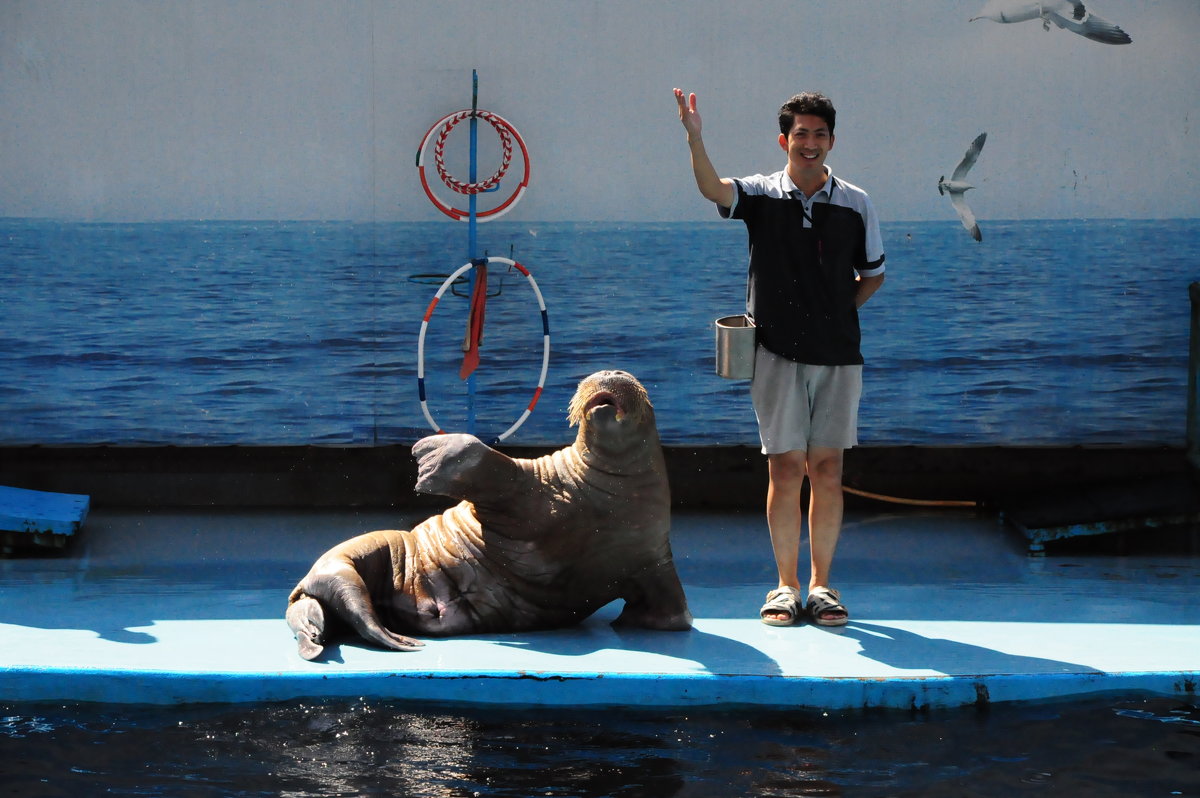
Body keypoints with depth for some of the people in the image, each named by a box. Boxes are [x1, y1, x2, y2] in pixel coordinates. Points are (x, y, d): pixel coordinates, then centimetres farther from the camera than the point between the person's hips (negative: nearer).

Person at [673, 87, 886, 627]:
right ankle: (786, 586, 9)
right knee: (785, 470, -1)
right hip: (777, 354, -1)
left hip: (838, 356, 2)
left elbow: (873, 274, 18)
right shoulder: (762, 195, 2)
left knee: (827, 471, 2)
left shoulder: (856, 204, 7)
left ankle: (820, 585, 12)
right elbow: (713, 189, -19)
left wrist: (837, 313, 5)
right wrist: (694, 138, -35)